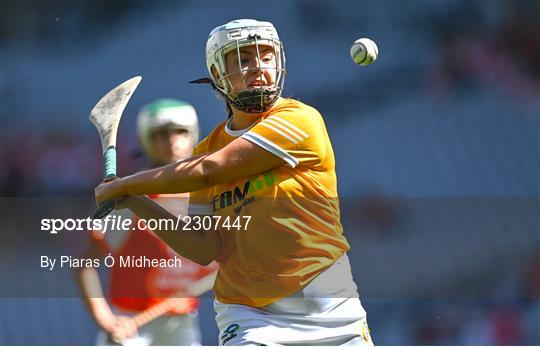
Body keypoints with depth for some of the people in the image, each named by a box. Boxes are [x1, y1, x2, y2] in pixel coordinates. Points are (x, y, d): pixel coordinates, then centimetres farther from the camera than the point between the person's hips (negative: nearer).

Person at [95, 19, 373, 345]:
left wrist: (122, 186, -7)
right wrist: (137, 203, -4)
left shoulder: (299, 120, -10)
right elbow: (206, 250, 3)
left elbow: (208, 171, -15)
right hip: (248, 316, 3)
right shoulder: (209, 147, 8)